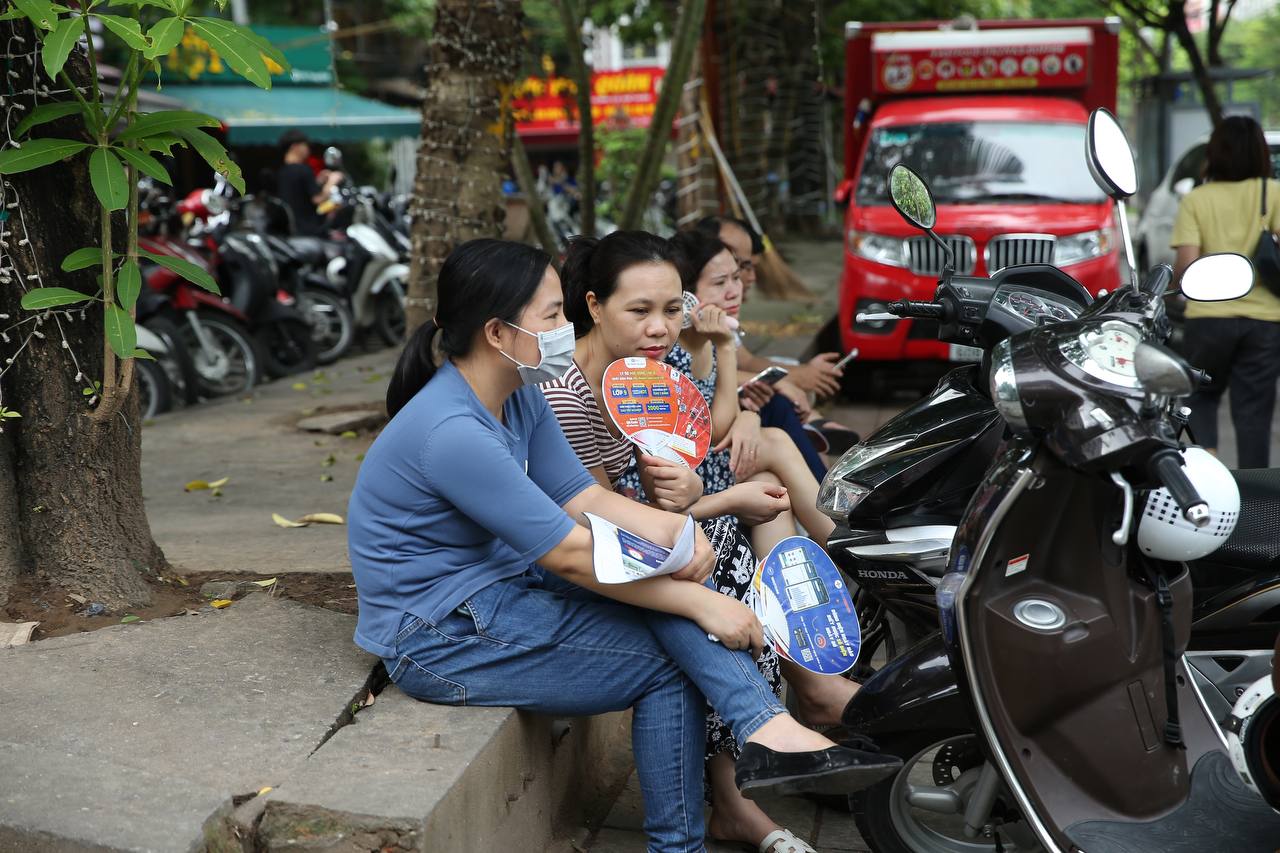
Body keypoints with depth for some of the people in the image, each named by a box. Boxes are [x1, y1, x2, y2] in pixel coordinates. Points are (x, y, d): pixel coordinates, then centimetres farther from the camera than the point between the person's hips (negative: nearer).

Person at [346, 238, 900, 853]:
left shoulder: (518, 396, 2)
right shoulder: (452, 433, -28)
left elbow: (584, 499, 2)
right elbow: (571, 555, -26)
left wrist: (673, 529, -18)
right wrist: (698, 603, -20)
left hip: (496, 585, 8)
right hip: (439, 641, -8)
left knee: (661, 566, -13)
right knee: (670, 667, -9)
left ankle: (769, 733, -22)